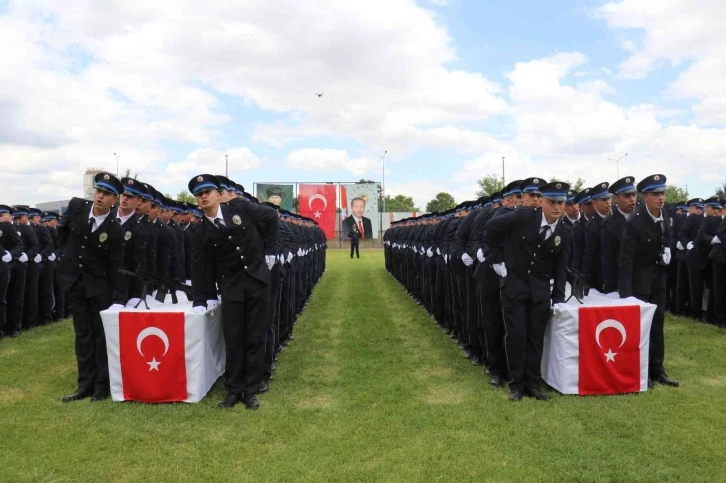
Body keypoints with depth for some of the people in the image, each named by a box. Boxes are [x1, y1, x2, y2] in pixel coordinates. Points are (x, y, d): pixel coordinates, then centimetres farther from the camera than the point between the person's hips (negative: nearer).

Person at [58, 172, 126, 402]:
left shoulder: (114, 230, -18)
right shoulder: (76, 206, -8)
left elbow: (116, 266, -16)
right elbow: (62, 229, 14)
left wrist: (118, 299, -21)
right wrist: (69, 252, 15)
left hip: (100, 285, -4)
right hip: (75, 281, 4)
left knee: (102, 334, 5)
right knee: (82, 334, 10)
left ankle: (103, 383, 15)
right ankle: (86, 383, 19)